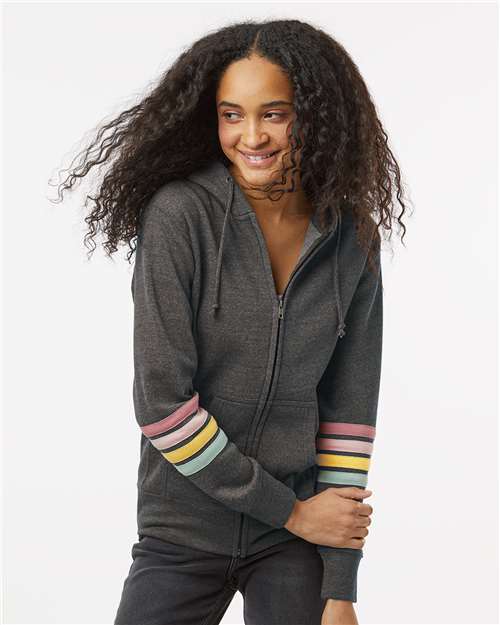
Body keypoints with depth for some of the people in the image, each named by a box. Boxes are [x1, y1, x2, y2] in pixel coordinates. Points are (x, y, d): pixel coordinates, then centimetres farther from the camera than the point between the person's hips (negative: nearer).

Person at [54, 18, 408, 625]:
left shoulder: (352, 238, -3)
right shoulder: (179, 215, -14)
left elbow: (349, 407, -2)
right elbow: (161, 403, -17)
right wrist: (289, 509, -11)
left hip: (297, 540, 3)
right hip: (183, 530, -2)